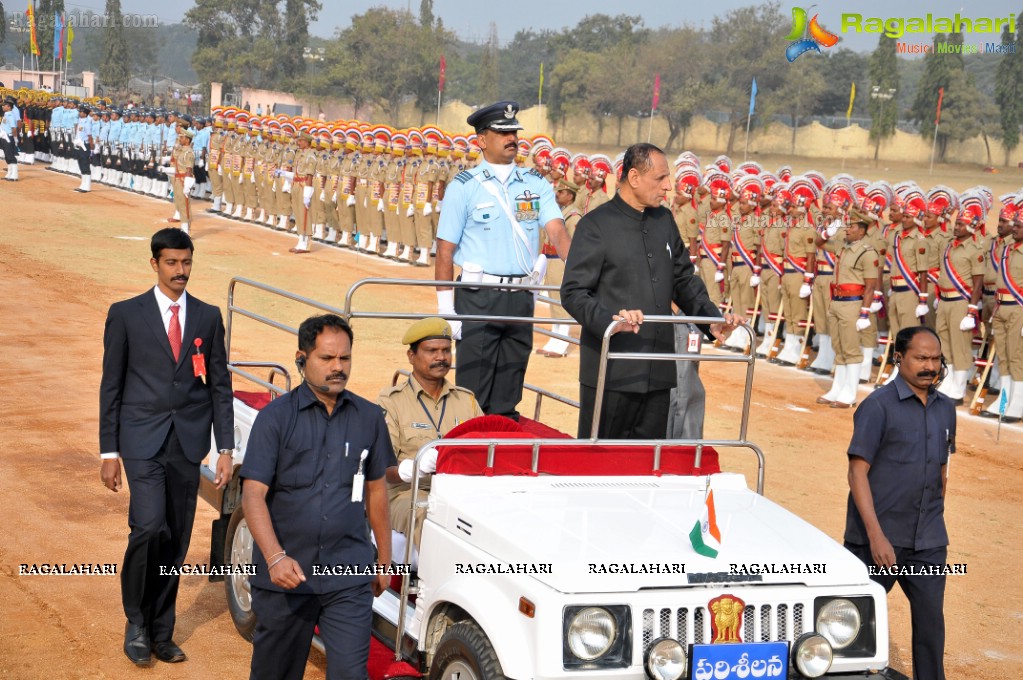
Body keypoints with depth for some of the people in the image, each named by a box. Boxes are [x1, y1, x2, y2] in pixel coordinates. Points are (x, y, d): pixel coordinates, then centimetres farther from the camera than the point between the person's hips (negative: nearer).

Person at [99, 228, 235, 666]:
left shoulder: (208, 317, 8)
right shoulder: (126, 315, 1)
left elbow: (220, 386, 9)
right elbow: (111, 385, 2)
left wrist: (225, 449, 2)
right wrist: (108, 452, -2)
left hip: (188, 444, 3)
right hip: (143, 442, -3)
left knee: (176, 541, 6)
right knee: (149, 528, -18)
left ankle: (160, 631, 20)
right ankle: (136, 623, 1)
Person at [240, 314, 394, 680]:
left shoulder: (369, 417, 6)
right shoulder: (276, 416, -4)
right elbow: (253, 495, -10)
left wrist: (384, 558, 17)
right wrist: (276, 558, -23)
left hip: (349, 576, 1)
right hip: (284, 575, -1)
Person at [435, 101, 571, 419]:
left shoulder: (536, 185, 7)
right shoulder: (463, 187, -2)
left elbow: (557, 231, -6)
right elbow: (445, 251, -3)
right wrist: (446, 308, -9)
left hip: (521, 297, 4)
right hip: (478, 297, -4)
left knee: (508, 397, 13)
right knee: (473, 395, -1)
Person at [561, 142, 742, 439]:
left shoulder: (664, 220, 15)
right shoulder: (596, 225, -6)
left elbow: (683, 279, 21)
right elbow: (573, 292, -11)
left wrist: (712, 317, 5)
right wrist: (609, 321, -28)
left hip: (658, 370, 6)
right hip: (611, 371, -6)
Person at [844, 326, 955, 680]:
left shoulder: (945, 409, 9)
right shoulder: (878, 406, -10)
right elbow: (858, 472, -13)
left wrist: (935, 524, 17)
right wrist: (876, 537, -19)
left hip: (928, 543, 5)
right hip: (879, 539, -5)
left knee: (931, 620, 3)